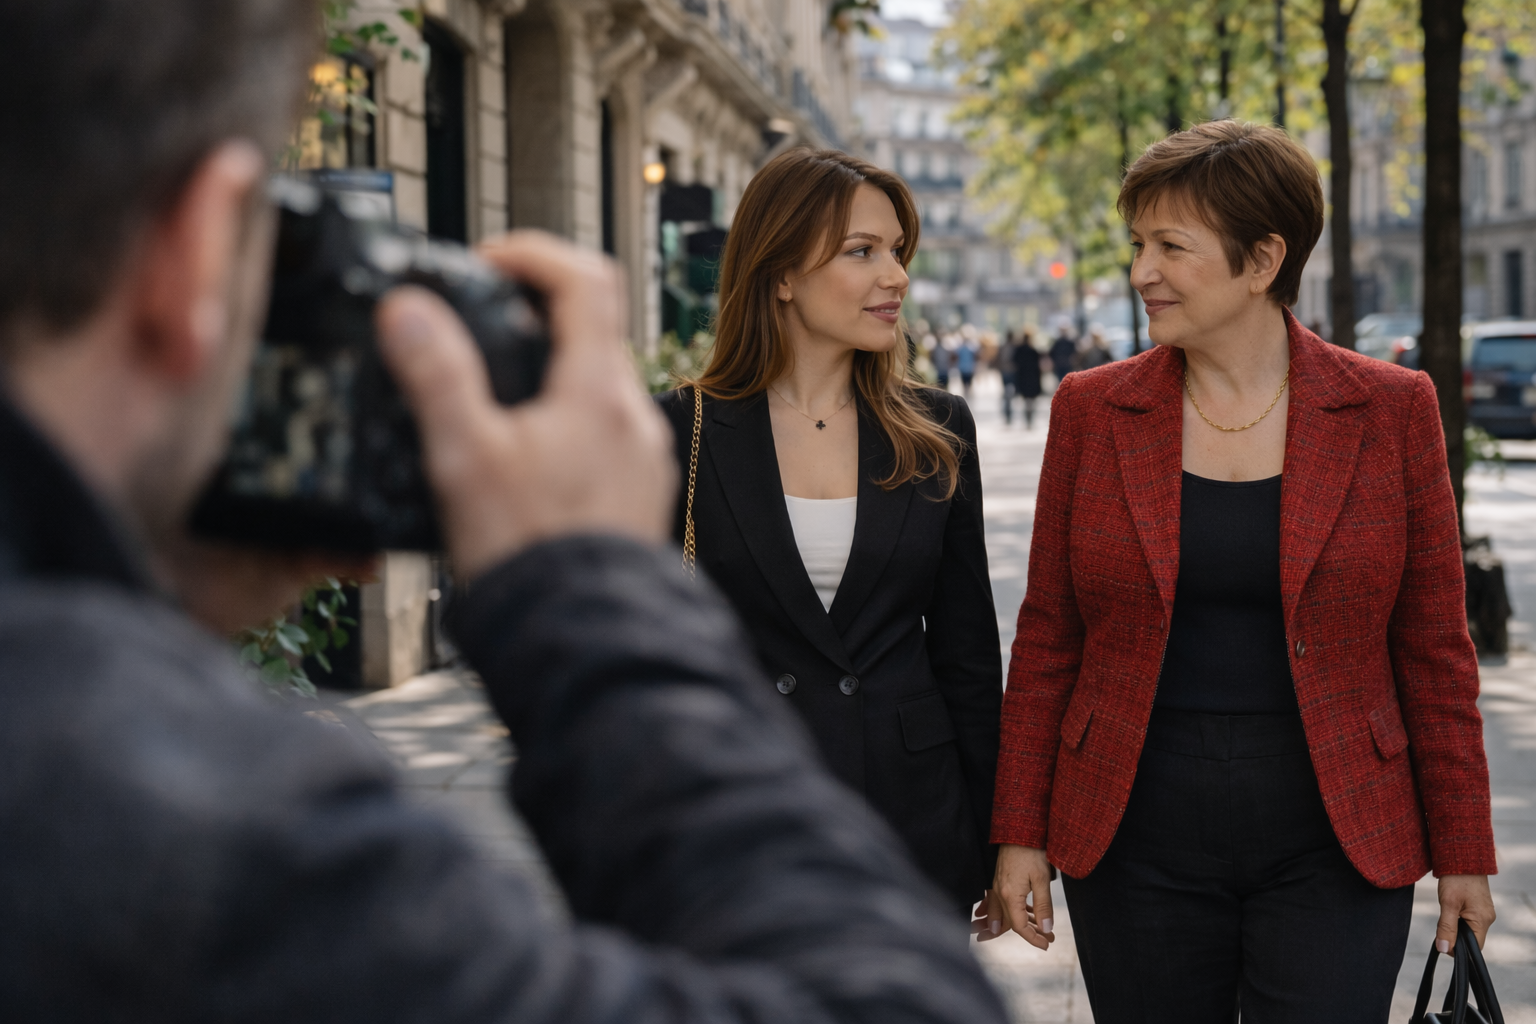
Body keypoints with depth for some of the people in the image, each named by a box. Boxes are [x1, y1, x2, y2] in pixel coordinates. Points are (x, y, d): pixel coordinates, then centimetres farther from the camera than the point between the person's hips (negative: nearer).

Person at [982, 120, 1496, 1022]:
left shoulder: (1392, 410, -2)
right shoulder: (1092, 411, 1)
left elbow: (1435, 646, 2)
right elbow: (1048, 638, 5)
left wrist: (1463, 852, 2)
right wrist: (1022, 833, 2)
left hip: (1334, 847, -1)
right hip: (1135, 843, 1)